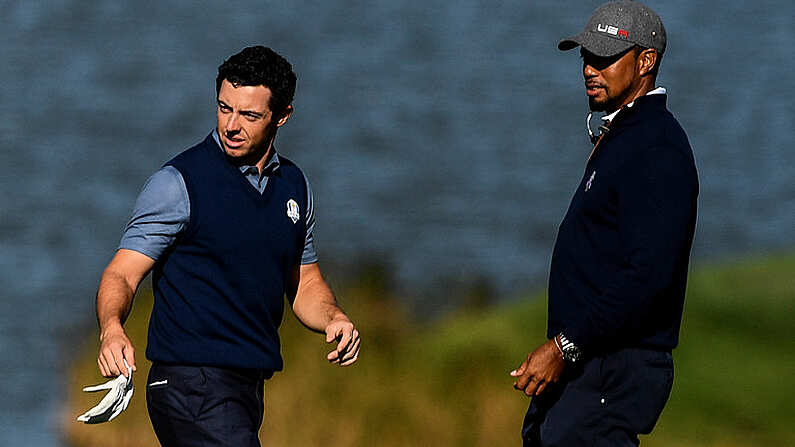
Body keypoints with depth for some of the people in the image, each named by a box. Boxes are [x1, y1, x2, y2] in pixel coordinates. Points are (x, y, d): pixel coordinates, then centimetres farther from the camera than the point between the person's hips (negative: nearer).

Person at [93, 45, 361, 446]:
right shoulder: (178, 183, -9)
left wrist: (334, 319, 0)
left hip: (249, 391, 8)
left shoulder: (293, 184, 12)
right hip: (191, 382, -8)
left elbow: (304, 282, 22)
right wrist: (111, 330, -34)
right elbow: (122, 274, -12)